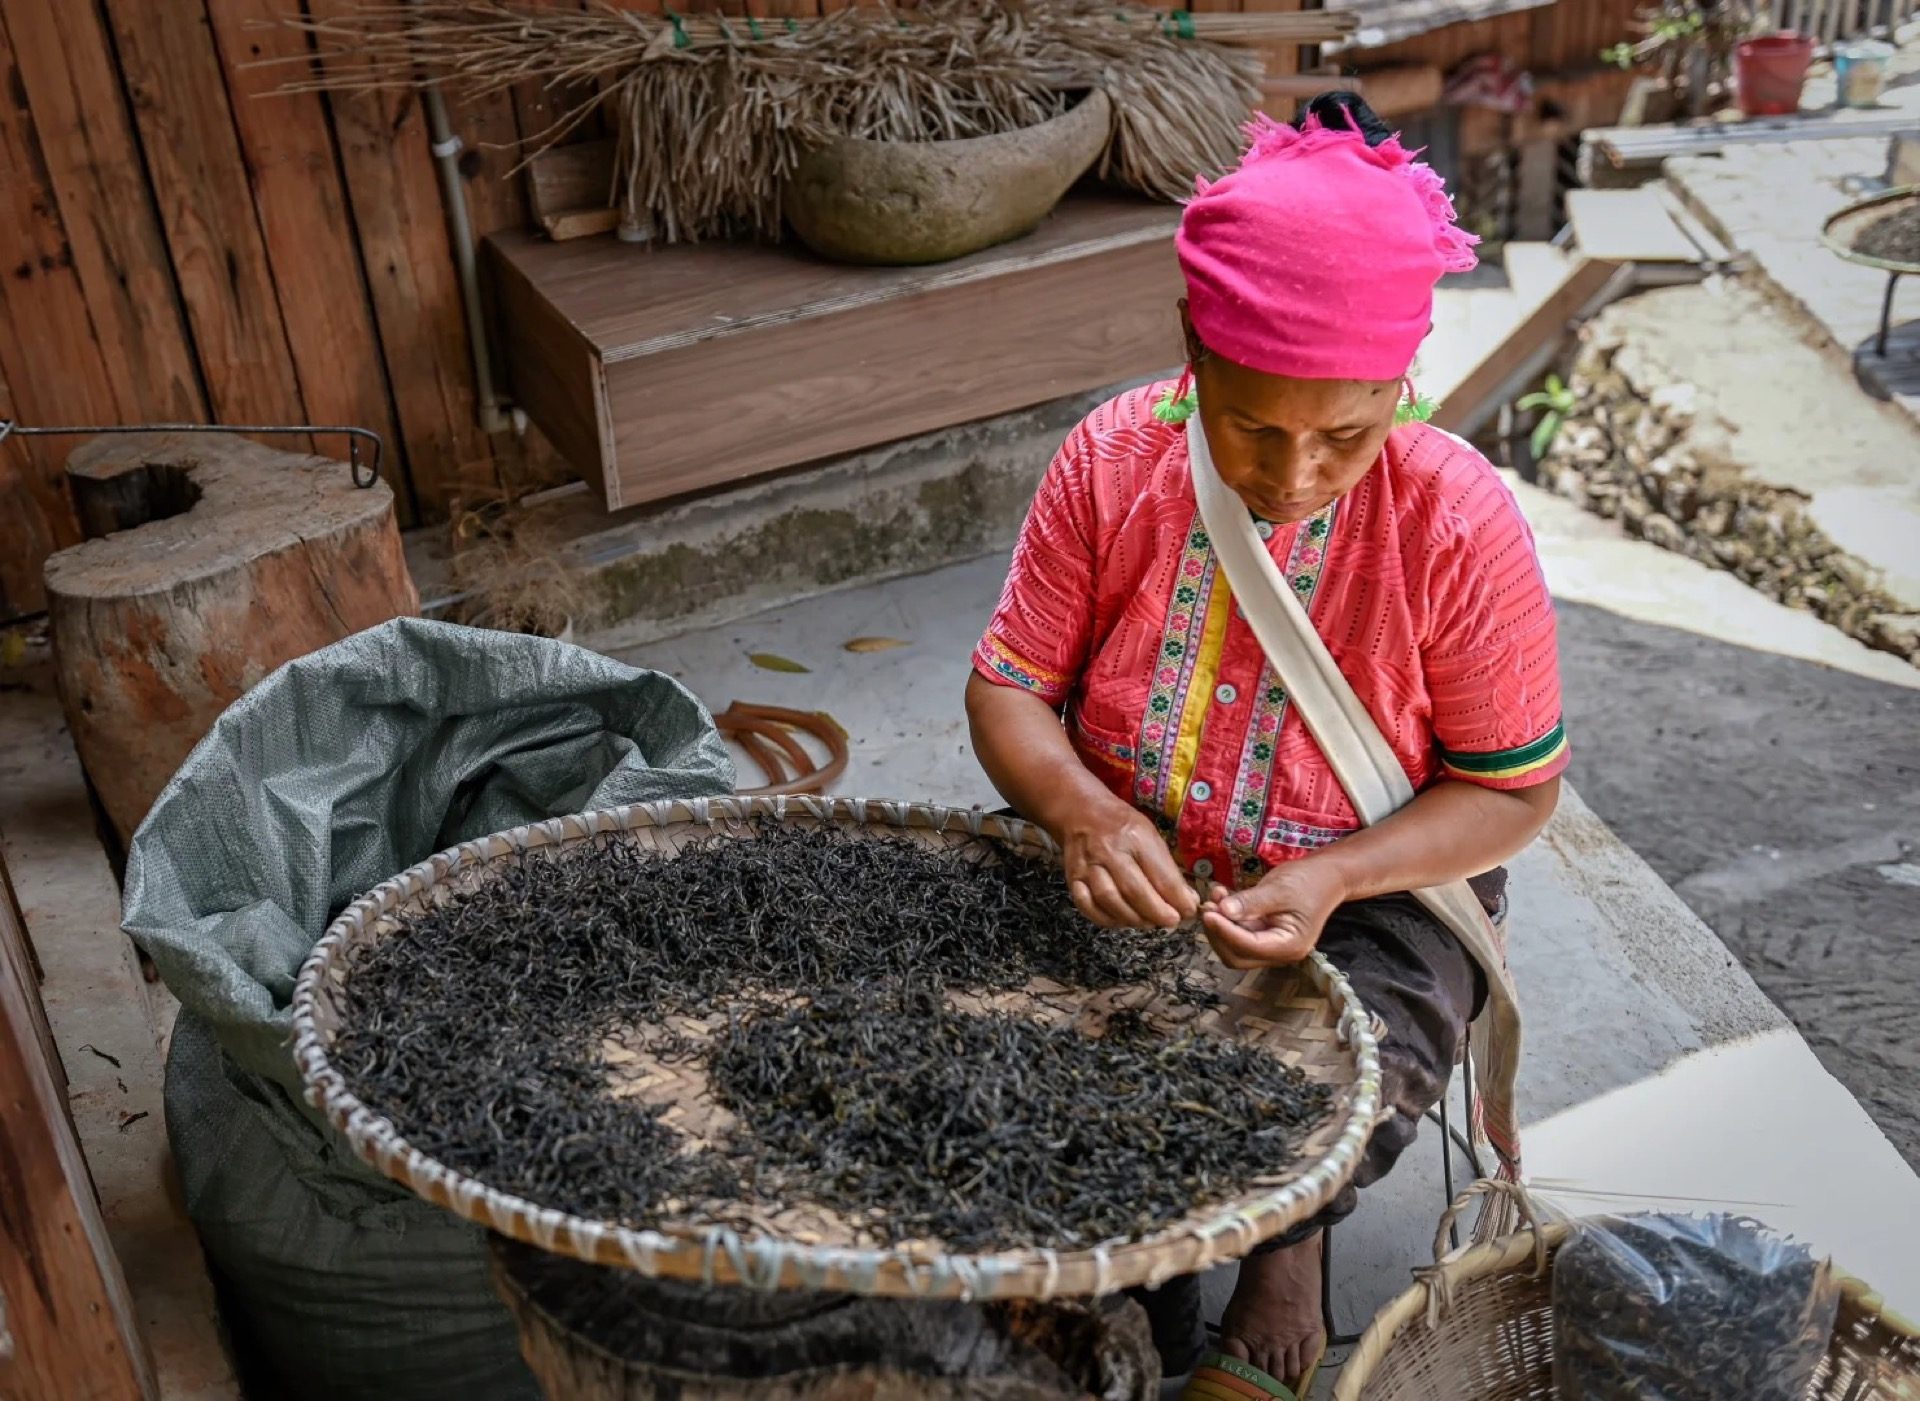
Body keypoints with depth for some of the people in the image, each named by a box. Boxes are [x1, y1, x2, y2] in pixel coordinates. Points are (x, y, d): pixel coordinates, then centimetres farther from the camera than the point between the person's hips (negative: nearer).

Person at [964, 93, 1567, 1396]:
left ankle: (1290, 1237, 16)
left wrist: (1334, 881, -27)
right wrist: (1080, 811, -29)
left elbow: (1513, 789, -10)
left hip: (1369, 883, -1)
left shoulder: (1460, 524, -19)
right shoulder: (1113, 462, -13)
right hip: (1129, 862, 2)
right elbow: (1007, 686, -7)